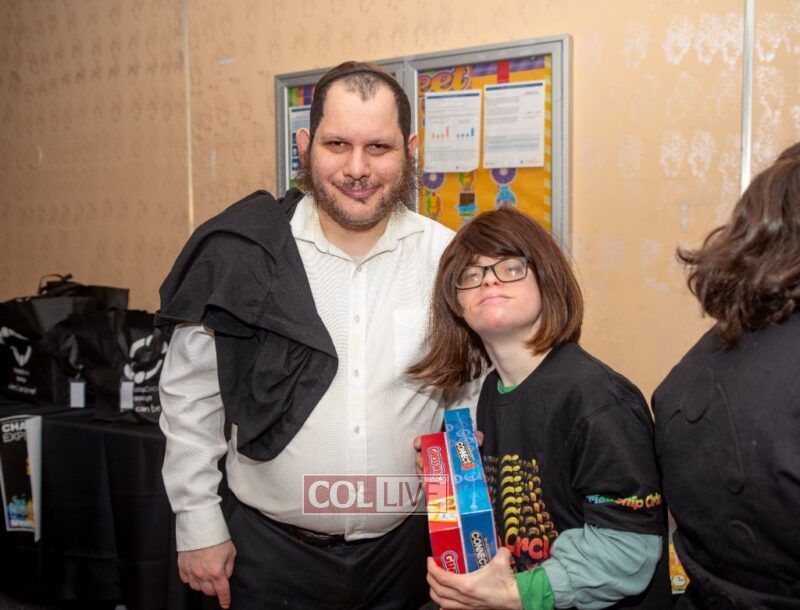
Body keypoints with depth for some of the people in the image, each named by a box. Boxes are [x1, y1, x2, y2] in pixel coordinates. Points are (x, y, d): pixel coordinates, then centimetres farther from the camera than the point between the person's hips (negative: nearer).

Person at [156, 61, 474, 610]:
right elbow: (190, 394, -2)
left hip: (406, 546, 1)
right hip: (270, 547, -1)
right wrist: (198, 523, -1)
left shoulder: (448, 258, -6)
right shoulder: (241, 252, -9)